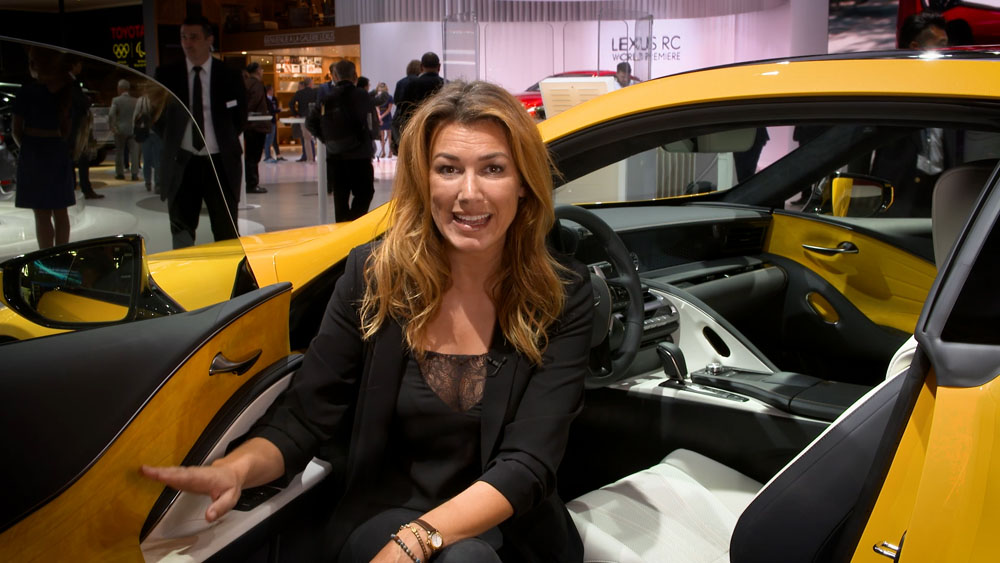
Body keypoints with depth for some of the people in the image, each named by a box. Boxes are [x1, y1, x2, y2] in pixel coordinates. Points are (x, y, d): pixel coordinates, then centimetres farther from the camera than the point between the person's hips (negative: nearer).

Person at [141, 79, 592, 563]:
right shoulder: (375, 275, -6)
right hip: (384, 516, -1)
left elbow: (525, 464, -16)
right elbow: (302, 418, -7)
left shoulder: (561, 297, -10)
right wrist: (236, 468, -29)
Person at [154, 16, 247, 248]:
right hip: (182, 164, 1)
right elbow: (156, 115, 14)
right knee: (182, 234, 6)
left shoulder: (230, 77, 1)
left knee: (226, 233, 1)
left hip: (220, 163, -1)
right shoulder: (166, 75, 3)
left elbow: (240, 117, 13)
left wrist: (225, 142, 8)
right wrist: (172, 141, 8)